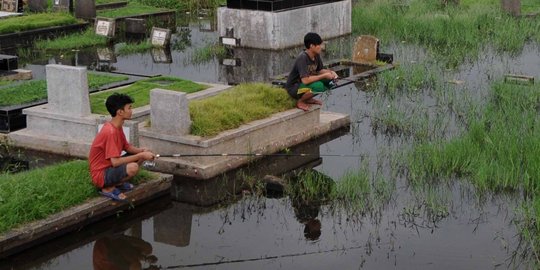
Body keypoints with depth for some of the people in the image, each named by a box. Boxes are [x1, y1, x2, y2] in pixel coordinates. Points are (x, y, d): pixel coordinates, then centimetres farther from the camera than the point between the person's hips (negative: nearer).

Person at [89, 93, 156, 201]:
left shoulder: (117, 127, 3)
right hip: (101, 175, -10)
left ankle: (118, 182, 8)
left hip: (110, 167, 10)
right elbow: (115, 162, -31)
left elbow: (127, 147, 14)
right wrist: (141, 155, -25)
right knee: (133, 167, -33)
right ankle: (108, 188, -10)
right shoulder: (110, 132, -26)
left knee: (141, 154, 9)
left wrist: (142, 151, -7)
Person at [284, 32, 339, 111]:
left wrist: (330, 72, -10)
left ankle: (309, 98, 10)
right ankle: (300, 101, -9)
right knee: (318, 86, -33)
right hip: (294, 87, -9)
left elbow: (319, 70, 12)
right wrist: (324, 75, -27)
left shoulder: (316, 55, -3)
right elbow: (305, 80, -36)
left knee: (329, 81, -3)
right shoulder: (302, 58, -28)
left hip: (305, 83, 9)